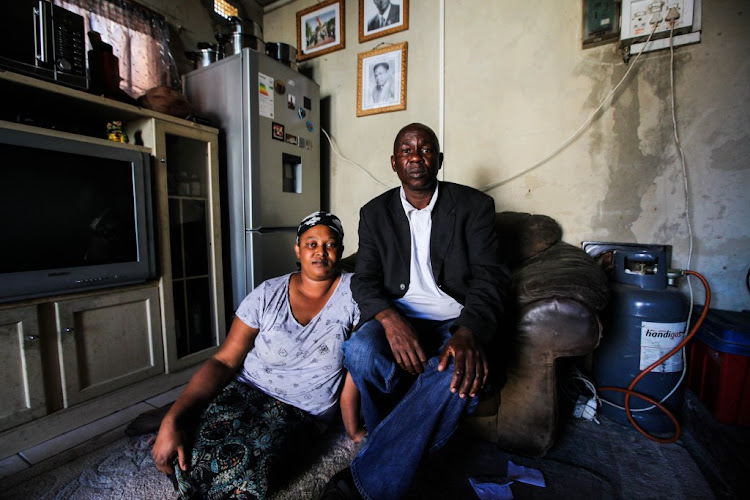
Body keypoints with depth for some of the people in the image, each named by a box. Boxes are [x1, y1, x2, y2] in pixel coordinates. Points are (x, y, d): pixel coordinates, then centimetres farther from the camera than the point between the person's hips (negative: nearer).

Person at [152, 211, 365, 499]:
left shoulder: (352, 290, -10)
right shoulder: (268, 295, -6)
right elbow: (224, 361, -6)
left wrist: (353, 429, -4)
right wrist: (172, 419, -17)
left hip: (300, 411, -1)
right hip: (246, 389, 1)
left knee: (243, 467, -27)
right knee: (189, 457, -25)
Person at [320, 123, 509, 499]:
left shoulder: (474, 206, 3)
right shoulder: (375, 213, 8)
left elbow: (489, 278, -6)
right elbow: (364, 280, 0)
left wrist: (468, 333, -26)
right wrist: (390, 319, -22)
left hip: (456, 322, 0)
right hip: (398, 317, 1)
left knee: (462, 374, -34)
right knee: (360, 351, -31)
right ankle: (402, 447, 0)